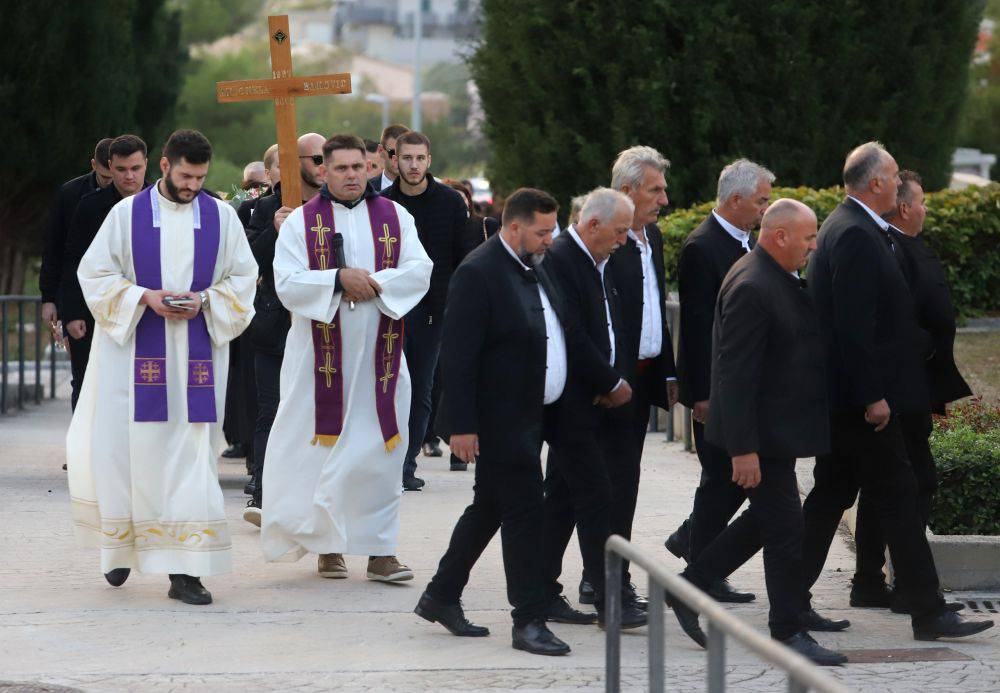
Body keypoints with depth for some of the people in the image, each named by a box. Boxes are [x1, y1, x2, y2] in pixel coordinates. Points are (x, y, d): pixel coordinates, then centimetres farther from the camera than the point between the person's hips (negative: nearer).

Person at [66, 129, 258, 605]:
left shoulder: (221, 217, 6)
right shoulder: (127, 214, 1)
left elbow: (243, 278, 8)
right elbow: (94, 274, 1)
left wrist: (205, 301, -10)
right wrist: (144, 297, -13)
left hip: (196, 355, 1)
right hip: (134, 352, -1)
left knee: (192, 455, -4)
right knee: (125, 450, 0)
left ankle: (184, 571, -4)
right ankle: (122, 544, 23)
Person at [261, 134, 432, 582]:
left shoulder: (395, 217, 8)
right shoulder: (301, 222, 2)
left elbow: (419, 271, -1)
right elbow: (287, 284, -9)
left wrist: (374, 284, -15)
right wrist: (340, 278, -20)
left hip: (378, 356, 2)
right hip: (322, 357, -2)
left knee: (380, 453, -1)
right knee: (323, 452, 0)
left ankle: (379, 550, 1)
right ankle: (328, 544, 10)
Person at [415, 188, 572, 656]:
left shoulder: (535, 268, 12)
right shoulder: (478, 274, -17)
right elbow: (457, 356, -19)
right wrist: (461, 425, -21)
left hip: (530, 418, 9)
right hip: (499, 421, -9)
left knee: (490, 509, 17)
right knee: (524, 512, -8)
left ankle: (441, 596, 29)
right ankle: (529, 621, -3)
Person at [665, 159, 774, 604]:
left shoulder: (746, 242, 13)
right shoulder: (702, 249, -16)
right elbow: (697, 327, -19)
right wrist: (702, 395, -21)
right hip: (717, 386, -9)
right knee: (723, 476, -2)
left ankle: (690, 539, 27)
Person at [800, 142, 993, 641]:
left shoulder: (847, 227, 15)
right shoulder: (856, 235, -17)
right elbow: (854, 324, -23)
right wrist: (873, 395, -23)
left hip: (844, 397, 11)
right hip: (862, 397, -11)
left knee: (831, 494, 12)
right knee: (897, 497, -6)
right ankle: (928, 613, -3)